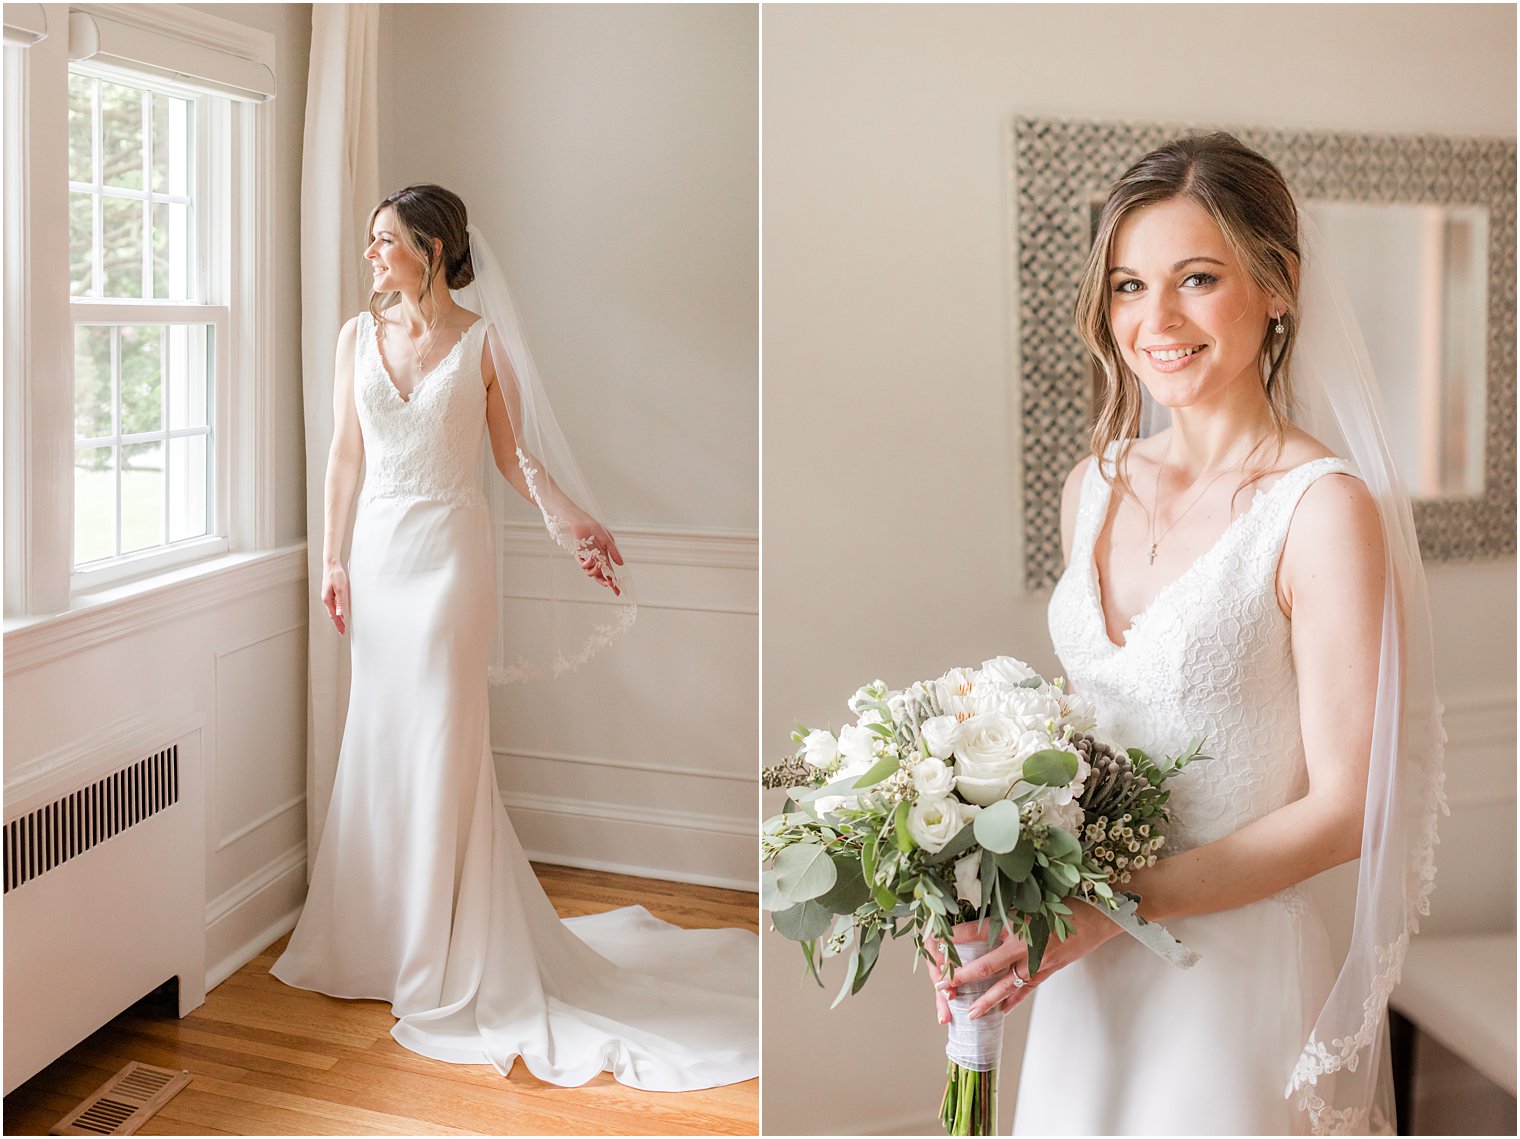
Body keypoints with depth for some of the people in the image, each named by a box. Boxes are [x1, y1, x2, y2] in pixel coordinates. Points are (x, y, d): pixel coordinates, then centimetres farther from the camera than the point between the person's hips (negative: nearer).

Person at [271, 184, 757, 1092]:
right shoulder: (360, 336, 6)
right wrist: (334, 557, 5)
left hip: (451, 551, -4)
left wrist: (572, 522, -8)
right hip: (381, 549, 4)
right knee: (380, 738, 9)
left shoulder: (483, 343, -4)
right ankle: (383, 937, 26)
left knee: (443, 743, -1)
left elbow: (513, 454, 2)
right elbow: (347, 454, 8)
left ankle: (451, 956, 12)